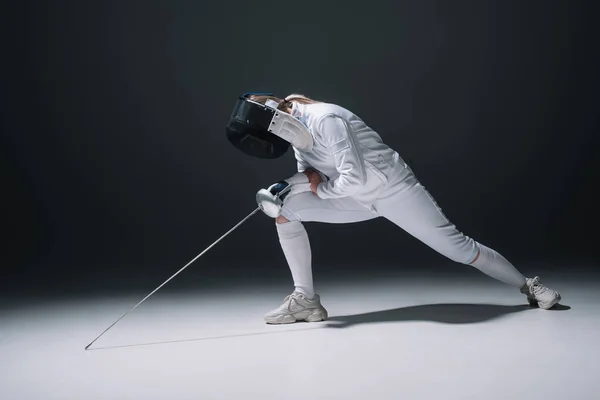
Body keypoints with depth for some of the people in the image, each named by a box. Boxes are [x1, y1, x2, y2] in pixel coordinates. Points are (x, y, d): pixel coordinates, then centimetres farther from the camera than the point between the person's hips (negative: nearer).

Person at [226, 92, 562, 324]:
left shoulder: (324, 118, -28)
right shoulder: (296, 129, 0)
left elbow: (354, 178, -36)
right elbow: (310, 177, 10)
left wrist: (321, 188, -17)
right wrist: (283, 188, -11)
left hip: (395, 191, -8)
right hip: (360, 200, 8)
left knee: (458, 247, -4)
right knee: (286, 208, -4)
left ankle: (529, 286, 19)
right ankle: (306, 299, 1)